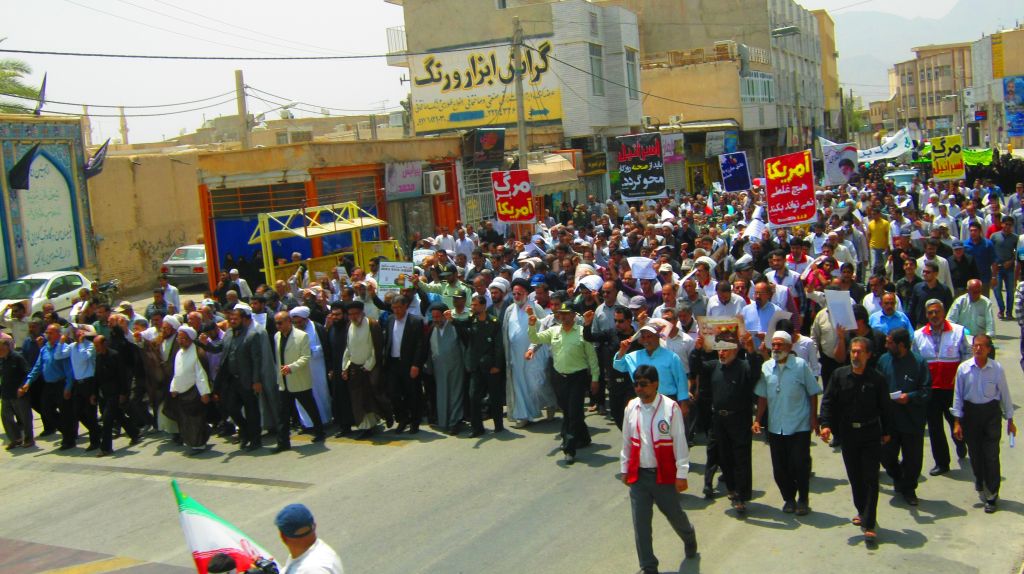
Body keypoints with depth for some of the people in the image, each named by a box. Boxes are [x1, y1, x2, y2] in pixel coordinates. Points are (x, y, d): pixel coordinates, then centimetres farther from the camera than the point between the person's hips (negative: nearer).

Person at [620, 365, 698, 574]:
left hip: (664, 475, -3)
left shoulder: (670, 407, -13)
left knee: (674, 514, 13)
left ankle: (689, 537, 48)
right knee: (640, 523, 3)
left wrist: (681, 474, -8)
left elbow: (680, 442, -9)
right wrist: (624, 468, 14)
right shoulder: (631, 407, 0)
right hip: (638, 474, 3)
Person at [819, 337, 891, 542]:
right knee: (854, 476, 13)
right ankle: (862, 511, 32)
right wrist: (826, 424, -12)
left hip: (871, 434, -2)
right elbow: (828, 401, 0)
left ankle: (868, 524, -4)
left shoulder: (876, 379, -5)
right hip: (848, 434, 2)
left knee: (870, 479, -4)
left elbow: (884, 407, 3)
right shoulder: (839, 375, -1)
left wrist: (885, 432, 8)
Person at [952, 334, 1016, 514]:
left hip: (991, 413, -2)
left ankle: (991, 495, 11)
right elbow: (958, 395, 0)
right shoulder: (963, 368, -7)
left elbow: (1005, 394, 0)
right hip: (970, 412, 2)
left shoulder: (997, 368, -10)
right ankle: (981, 486, 37)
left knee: (991, 455, -1)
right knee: (974, 453, 14)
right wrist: (957, 422, -1)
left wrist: (1010, 420, 6)